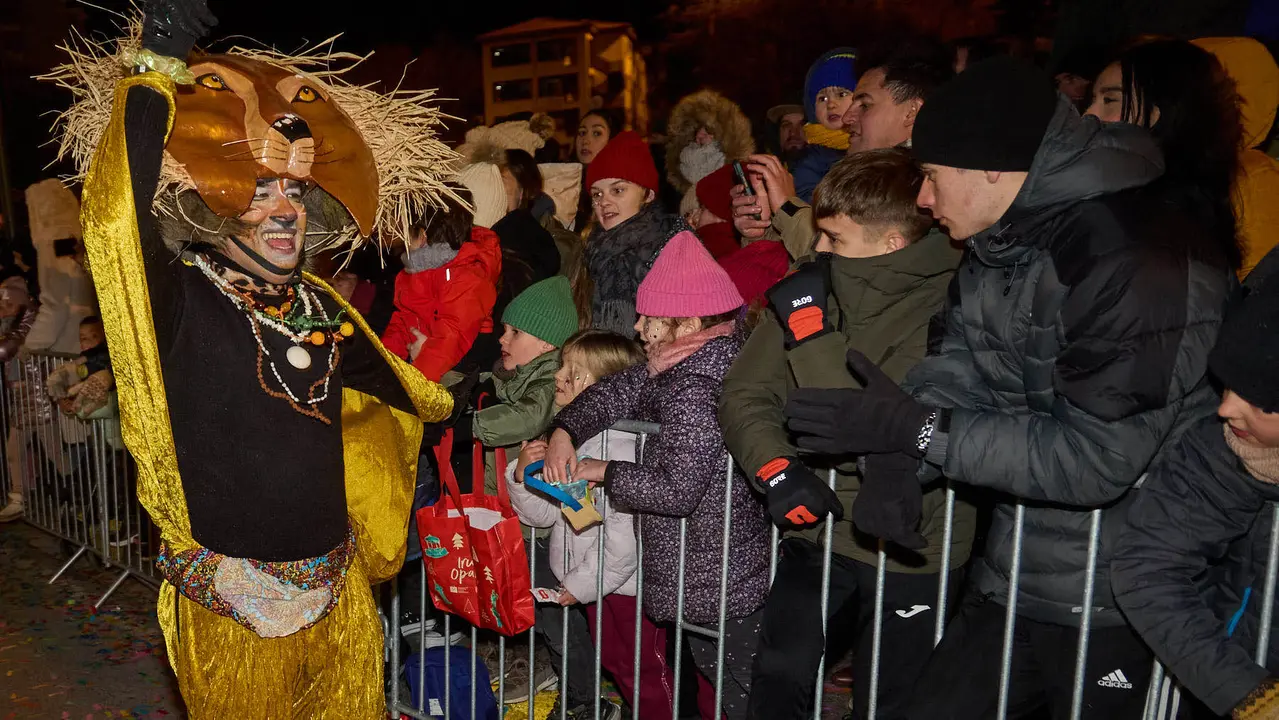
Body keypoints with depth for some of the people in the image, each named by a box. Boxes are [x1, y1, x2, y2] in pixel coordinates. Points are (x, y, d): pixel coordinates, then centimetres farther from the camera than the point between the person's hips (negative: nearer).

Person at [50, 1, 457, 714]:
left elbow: (382, 376, 21)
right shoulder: (181, 301, -13)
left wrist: (438, 402, 37)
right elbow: (116, 215, -32)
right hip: (231, 600, -4)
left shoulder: (319, 306, 2)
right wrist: (156, 67, -33)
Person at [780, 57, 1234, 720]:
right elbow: (951, 377, 1)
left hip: (1124, 613, -7)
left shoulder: (1144, 259, -22)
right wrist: (892, 462, -19)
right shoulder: (994, 249, 6)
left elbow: (1098, 456, -25)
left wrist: (919, 431, -24)